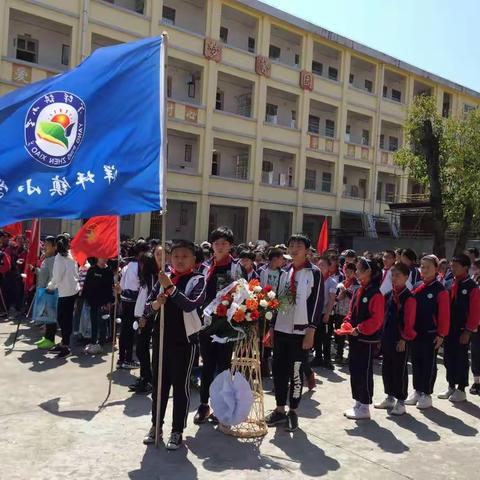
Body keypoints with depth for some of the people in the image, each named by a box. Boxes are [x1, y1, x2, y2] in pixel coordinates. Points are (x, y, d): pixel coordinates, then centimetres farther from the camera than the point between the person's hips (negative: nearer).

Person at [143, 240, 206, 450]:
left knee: (181, 385, 5)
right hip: (161, 337, 4)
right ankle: (156, 425, 29)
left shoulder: (198, 280, -6)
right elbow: (147, 309, 4)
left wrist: (170, 288, -26)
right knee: (159, 383, 14)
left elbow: (190, 305, -22)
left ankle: (177, 431, 17)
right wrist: (155, 304, -18)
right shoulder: (164, 277, 5)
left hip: (184, 340, -4)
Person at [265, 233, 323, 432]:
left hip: (300, 331, -5)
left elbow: (317, 303, -7)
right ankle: (280, 410, 21)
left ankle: (293, 411, 16)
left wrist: (311, 330, -13)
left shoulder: (314, 273, -3)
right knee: (278, 369, 8)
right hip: (280, 329, 5)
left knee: (296, 372, 2)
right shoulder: (285, 272, 13)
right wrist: (272, 326, 12)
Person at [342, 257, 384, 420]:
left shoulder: (375, 294, -16)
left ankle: (365, 408, 12)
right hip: (355, 338, 9)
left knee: (364, 372, 1)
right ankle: (358, 403, 26)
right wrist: (347, 324, 0)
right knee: (354, 370, 14)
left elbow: (376, 320, -21)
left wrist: (359, 329, -21)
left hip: (367, 340, -9)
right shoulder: (359, 291, 10)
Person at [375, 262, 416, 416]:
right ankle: (390, 397, 29)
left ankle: (401, 401, 15)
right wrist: (381, 335, 12)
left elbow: (409, 322, -14)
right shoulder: (389, 295, 9)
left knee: (400, 370, 3)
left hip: (401, 340, -7)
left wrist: (404, 339, -14)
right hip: (387, 338, 7)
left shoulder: (409, 298, -12)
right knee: (386, 368, 15)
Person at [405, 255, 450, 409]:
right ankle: (417, 390, 26)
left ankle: (426, 394, 16)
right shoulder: (417, 288, 7)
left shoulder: (440, 290, -10)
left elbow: (444, 314, -11)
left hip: (431, 334, -5)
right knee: (416, 361, 13)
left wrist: (441, 334, -13)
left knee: (429, 363, 5)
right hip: (415, 332, 6)